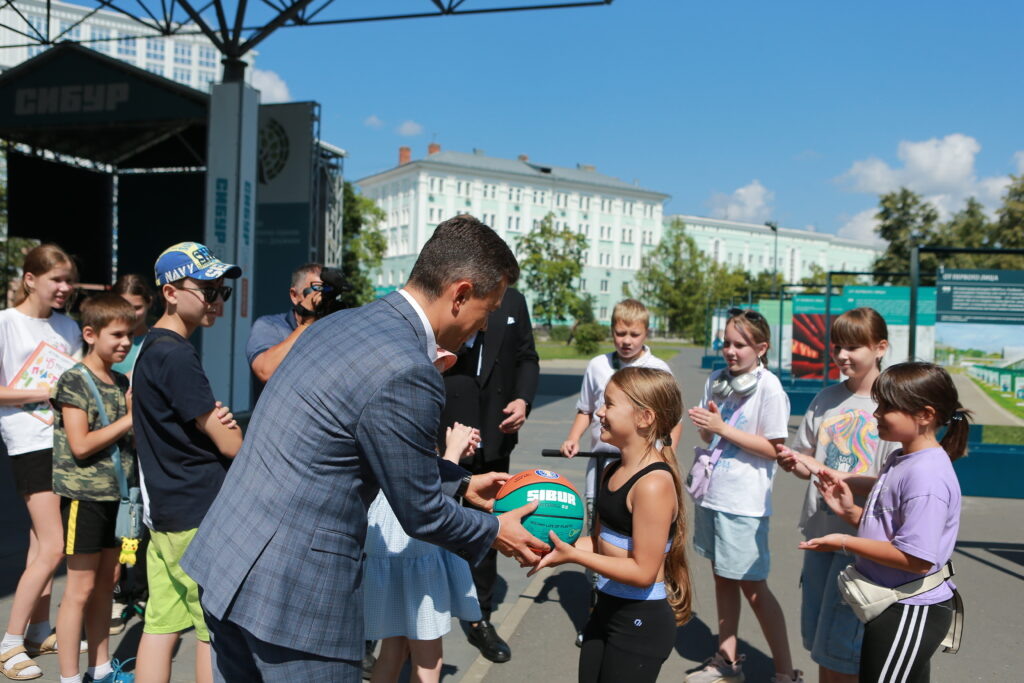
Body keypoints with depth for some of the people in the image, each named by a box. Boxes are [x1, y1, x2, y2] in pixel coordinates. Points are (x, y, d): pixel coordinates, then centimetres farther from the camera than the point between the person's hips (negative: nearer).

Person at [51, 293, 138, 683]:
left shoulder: (122, 382, 9)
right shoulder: (74, 381, -11)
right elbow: (80, 445, -18)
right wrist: (128, 419, -16)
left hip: (116, 494, 7)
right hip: (84, 495, -7)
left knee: (106, 582, 14)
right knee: (81, 587, 0)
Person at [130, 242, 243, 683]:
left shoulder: (150, 349, 12)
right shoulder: (176, 356, -18)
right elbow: (232, 446, -17)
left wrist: (214, 420, -1)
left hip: (163, 510, 9)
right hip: (201, 514, -9)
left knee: (161, 625, 13)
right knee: (216, 629, 1)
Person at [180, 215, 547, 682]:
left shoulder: (343, 323, 6)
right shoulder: (407, 373, -22)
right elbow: (421, 514, -10)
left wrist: (462, 482, 25)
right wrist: (493, 532, 8)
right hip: (298, 590, -9)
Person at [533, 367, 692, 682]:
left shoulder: (654, 483, -25)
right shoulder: (613, 471, 3)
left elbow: (643, 572, -24)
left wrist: (572, 555, -24)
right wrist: (556, 544, -5)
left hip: (641, 623, -8)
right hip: (606, 610, 8)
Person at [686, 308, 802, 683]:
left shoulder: (769, 388, -12)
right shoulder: (716, 381, 6)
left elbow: (774, 448, -14)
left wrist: (722, 427, -19)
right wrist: (704, 425, -9)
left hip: (744, 501, -6)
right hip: (712, 494, 7)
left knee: (753, 586, 1)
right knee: (723, 579, 16)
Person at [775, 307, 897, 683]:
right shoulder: (827, 398, 6)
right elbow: (806, 460, 13)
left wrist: (827, 472, -22)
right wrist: (793, 461, -9)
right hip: (820, 530, 6)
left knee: (841, 648, 3)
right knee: (819, 641, 17)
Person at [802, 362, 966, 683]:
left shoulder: (926, 475, -24)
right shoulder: (899, 460, 6)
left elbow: (917, 558, -27)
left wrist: (845, 543, -20)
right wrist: (849, 511, -2)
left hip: (910, 612, -10)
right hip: (897, 607, 10)